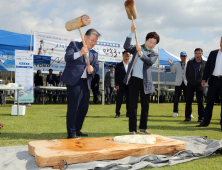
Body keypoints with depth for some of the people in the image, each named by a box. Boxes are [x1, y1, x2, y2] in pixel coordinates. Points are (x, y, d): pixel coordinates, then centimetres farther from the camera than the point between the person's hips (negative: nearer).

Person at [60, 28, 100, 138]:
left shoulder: (94, 54, 21)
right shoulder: (74, 45, 4)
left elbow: (96, 66, 13)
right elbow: (67, 57, -10)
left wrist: (92, 69, -10)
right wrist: (80, 53, -24)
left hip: (86, 83, 7)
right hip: (74, 81, -6)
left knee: (84, 107, 9)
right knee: (73, 107, -8)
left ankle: (77, 130, 24)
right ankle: (71, 133, -2)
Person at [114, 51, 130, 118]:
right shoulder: (119, 65, 6)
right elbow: (116, 76, 2)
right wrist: (116, 85, -7)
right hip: (121, 86, -2)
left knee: (129, 100, 5)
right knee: (119, 99, -1)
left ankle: (128, 113, 13)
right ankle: (117, 113, 7)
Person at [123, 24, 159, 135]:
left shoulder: (154, 54, 8)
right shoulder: (137, 48, 10)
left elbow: (150, 61, -13)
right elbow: (126, 46, -9)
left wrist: (141, 53, -27)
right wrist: (132, 32, -16)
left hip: (145, 82, 2)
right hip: (134, 79, -1)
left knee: (145, 106, 9)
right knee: (133, 105, -3)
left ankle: (143, 127, 25)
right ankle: (132, 129, 3)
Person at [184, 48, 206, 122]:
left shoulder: (205, 63, 2)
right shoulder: (189, 63, 9)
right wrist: (189, 80, 9)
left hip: (199, 85, -2)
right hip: (190, 85, 2)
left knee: (200, 102, 0)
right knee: (188, 101, 2)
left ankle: (201, 117, 8)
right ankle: (188, 117, 10)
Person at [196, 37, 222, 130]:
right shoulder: (213, 53, 11)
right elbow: (208, 67, 10)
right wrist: (204, 79, 1)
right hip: (214, 80, 2)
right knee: (209, 101, 5)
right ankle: (205, 121, 12)